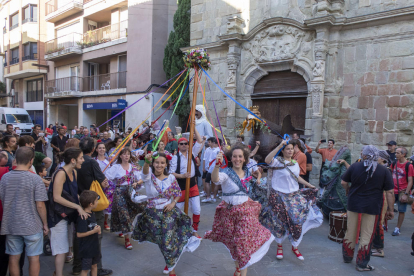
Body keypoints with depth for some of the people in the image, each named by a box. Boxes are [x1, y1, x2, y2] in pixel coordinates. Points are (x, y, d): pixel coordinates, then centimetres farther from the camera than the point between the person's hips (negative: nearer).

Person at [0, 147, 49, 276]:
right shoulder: (35, 178, -15)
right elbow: (40, 205, -15)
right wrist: (45, 224, -2)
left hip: (11, 225, 4)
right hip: (32, 226, -4)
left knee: (13, 258, 15)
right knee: (34, 258, 8)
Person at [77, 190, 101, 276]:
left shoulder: (92, 214, 4)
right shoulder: (82, 217, -25)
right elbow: (79, 234, -27)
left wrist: (97, 229, 1)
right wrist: (94, 231, -23)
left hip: (94, 246, 9)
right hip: (86, 249, -9)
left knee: (94, 266, 21)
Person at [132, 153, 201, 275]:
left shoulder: (171, 177, -4)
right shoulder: (149, 176, -11)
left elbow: (178, 193, 7)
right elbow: (145, 171, -36)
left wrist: (173, 203, -12)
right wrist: (147, 162, -58)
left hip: (169, 211, 1)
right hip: (153, 213, 0)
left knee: (168, 240, 1)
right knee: (161, 240, 10)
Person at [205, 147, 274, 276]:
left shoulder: (247, 172, -1)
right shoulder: (226, 173, -17)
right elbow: (215, 179, -40)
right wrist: (217, 166, -56)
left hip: (245, 210, 2)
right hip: (229, 211, -2)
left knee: (244, 241, 2)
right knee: (233, 243, 14)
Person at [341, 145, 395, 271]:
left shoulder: (355, 166, -3)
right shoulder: (384, 171, -5)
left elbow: (343, 182, 2)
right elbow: (389, 192, -5)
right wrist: (390, 209, 2)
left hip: (354, 204, 1)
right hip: (372, 208, -1)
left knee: (350, 232, 15)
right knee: (366, 236, 8)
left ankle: (347, 257, 32)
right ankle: (362, 264, 16)